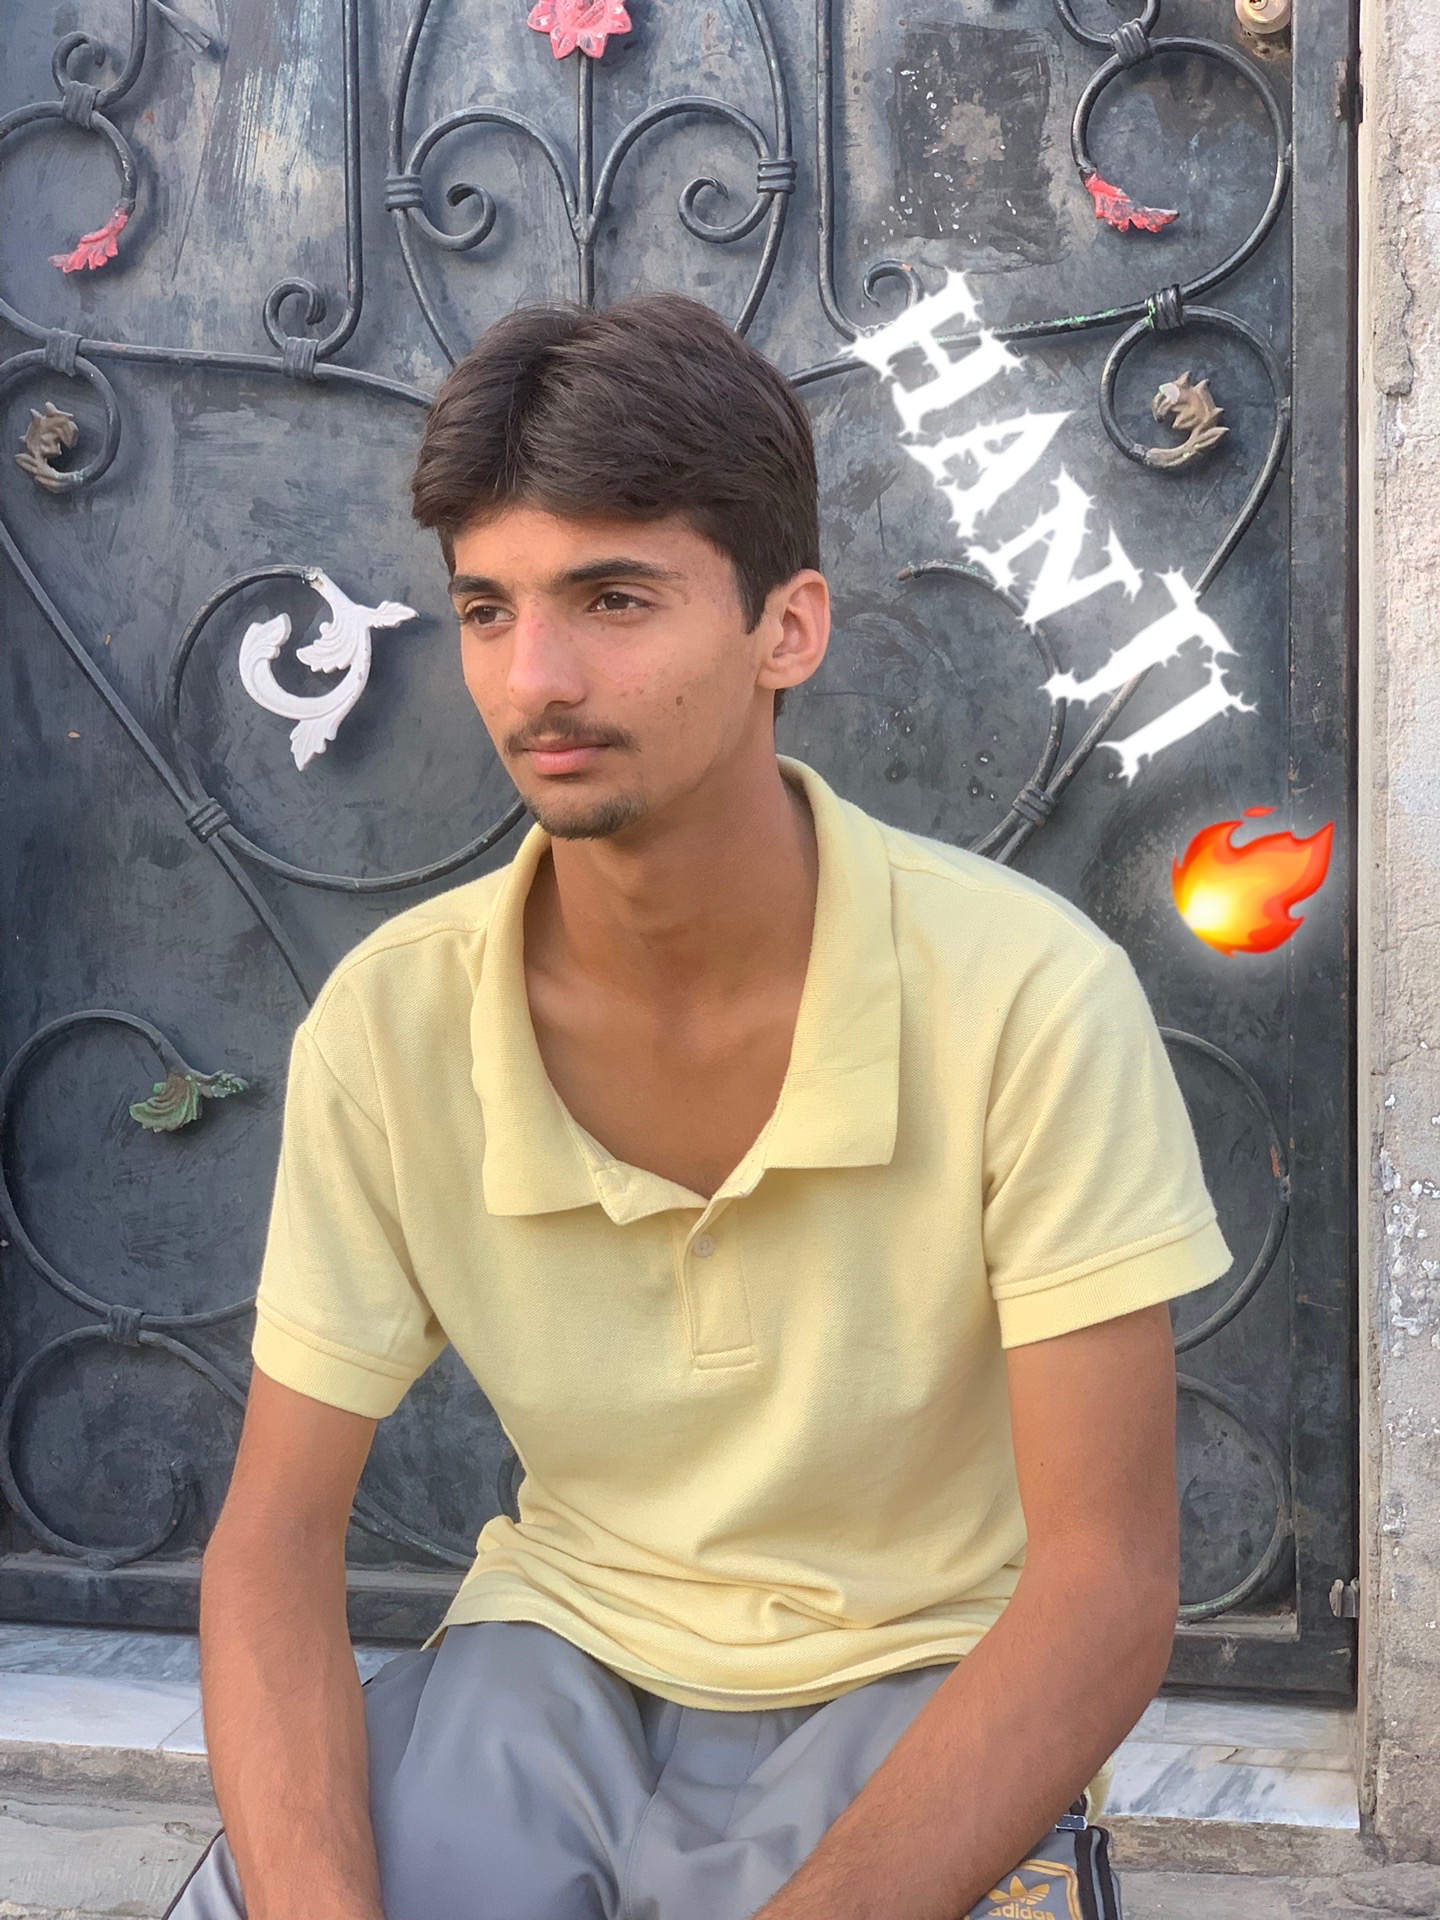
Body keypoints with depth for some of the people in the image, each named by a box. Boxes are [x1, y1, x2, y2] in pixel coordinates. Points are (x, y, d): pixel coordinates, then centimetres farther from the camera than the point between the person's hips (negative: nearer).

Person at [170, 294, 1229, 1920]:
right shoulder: (388, 1021, -10)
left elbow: (1109, 1582, -19)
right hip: (557, 1659, 2)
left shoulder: (1027, 994, -20)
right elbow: (277, 1536, -7)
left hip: (915, 1694, -2)